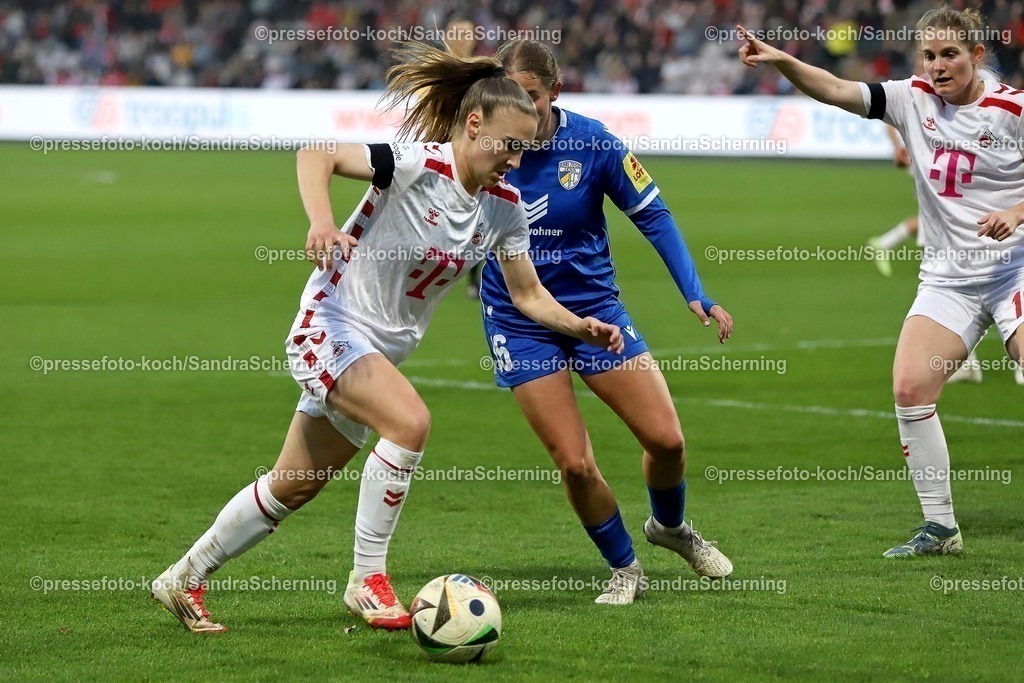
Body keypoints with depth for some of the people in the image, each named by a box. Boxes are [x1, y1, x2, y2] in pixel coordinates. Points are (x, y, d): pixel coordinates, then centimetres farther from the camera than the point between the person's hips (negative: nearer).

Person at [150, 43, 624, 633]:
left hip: (383, 350, 8)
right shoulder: (419, 164, -21)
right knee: (410, 421, -30)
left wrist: (581, 327, -10)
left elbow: (529, 295, 7)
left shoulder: (505, 206, -1)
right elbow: (317, 155, -28)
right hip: (332, 325, -8)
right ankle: (368, 580, -18)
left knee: (293, 488, 13)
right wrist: (323, 222, -45)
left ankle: (184, 580, 29)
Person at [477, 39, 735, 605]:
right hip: (519, 321, -1)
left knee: (666, 438, -3)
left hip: (593, 306, 1)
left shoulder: (591, 142, -14)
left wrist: (695, 295, -11)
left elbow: (651, 215, -6)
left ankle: (671, 526, 31)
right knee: (574, 463, -9)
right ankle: (624, 570, 16)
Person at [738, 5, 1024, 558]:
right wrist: (781, 61, -17)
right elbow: (836, 90, -2)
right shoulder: (914, 100, 5)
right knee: (909, 388, -8)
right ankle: (940, 528, 3)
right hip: (946, 279, 5)